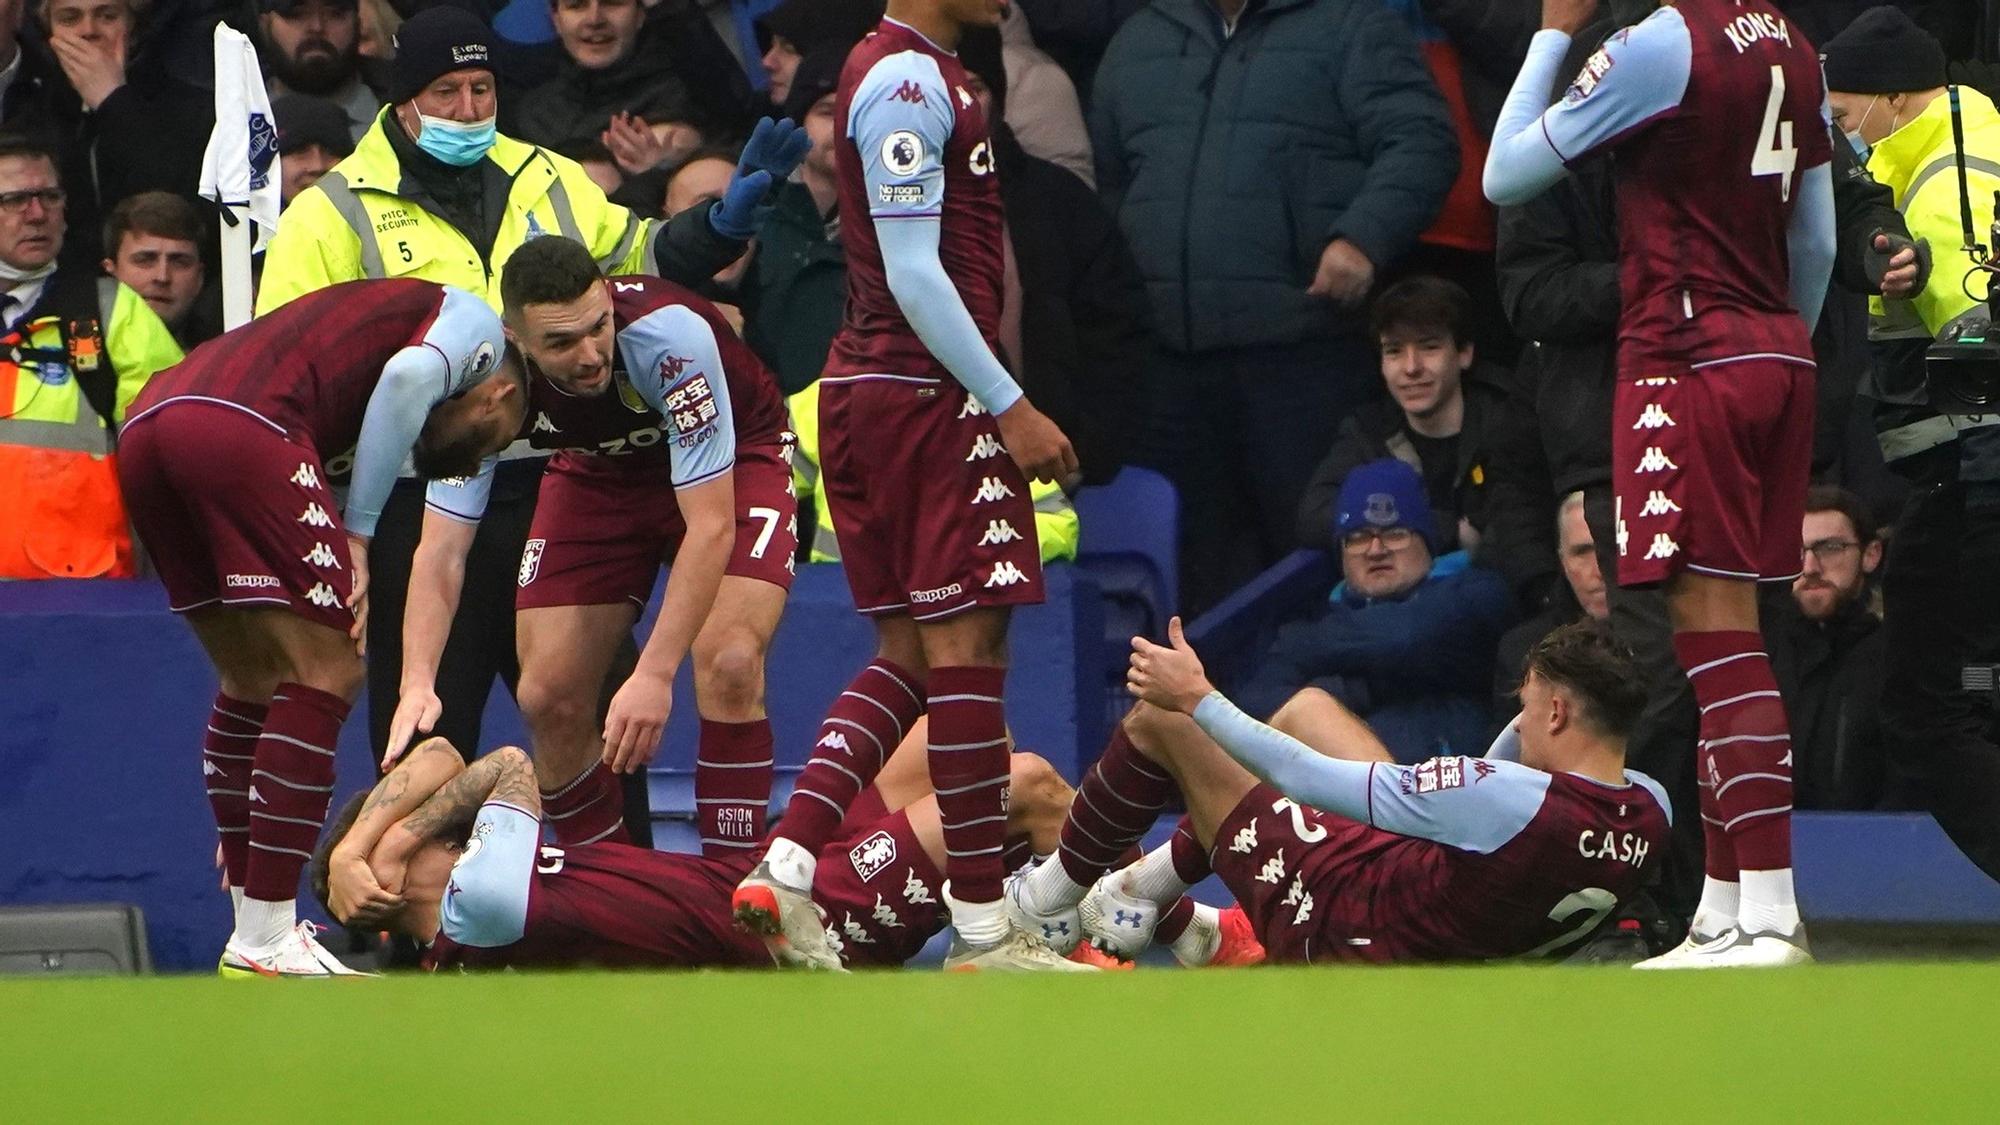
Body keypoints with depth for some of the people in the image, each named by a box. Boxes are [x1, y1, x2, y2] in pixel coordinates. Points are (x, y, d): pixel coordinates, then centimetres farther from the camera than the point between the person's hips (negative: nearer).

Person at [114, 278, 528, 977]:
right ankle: (264, 940, -3)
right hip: (239, 422, -8)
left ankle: (253, 931, 21)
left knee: (253, 679, 20)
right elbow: (409, 374, -8)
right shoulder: (477, 325, 17)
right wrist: (357, 538, -1)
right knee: (329, 670, 0)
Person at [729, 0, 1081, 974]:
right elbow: (913, 274, -19)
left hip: (872, 391, 10)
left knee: (910, 654, 11)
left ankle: (784, 868, 1)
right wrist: (1011, 408, -17)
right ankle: (984, 932, -4)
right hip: (929, 394, -10)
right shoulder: (909, 78, -14)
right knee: (965, 646, -6)